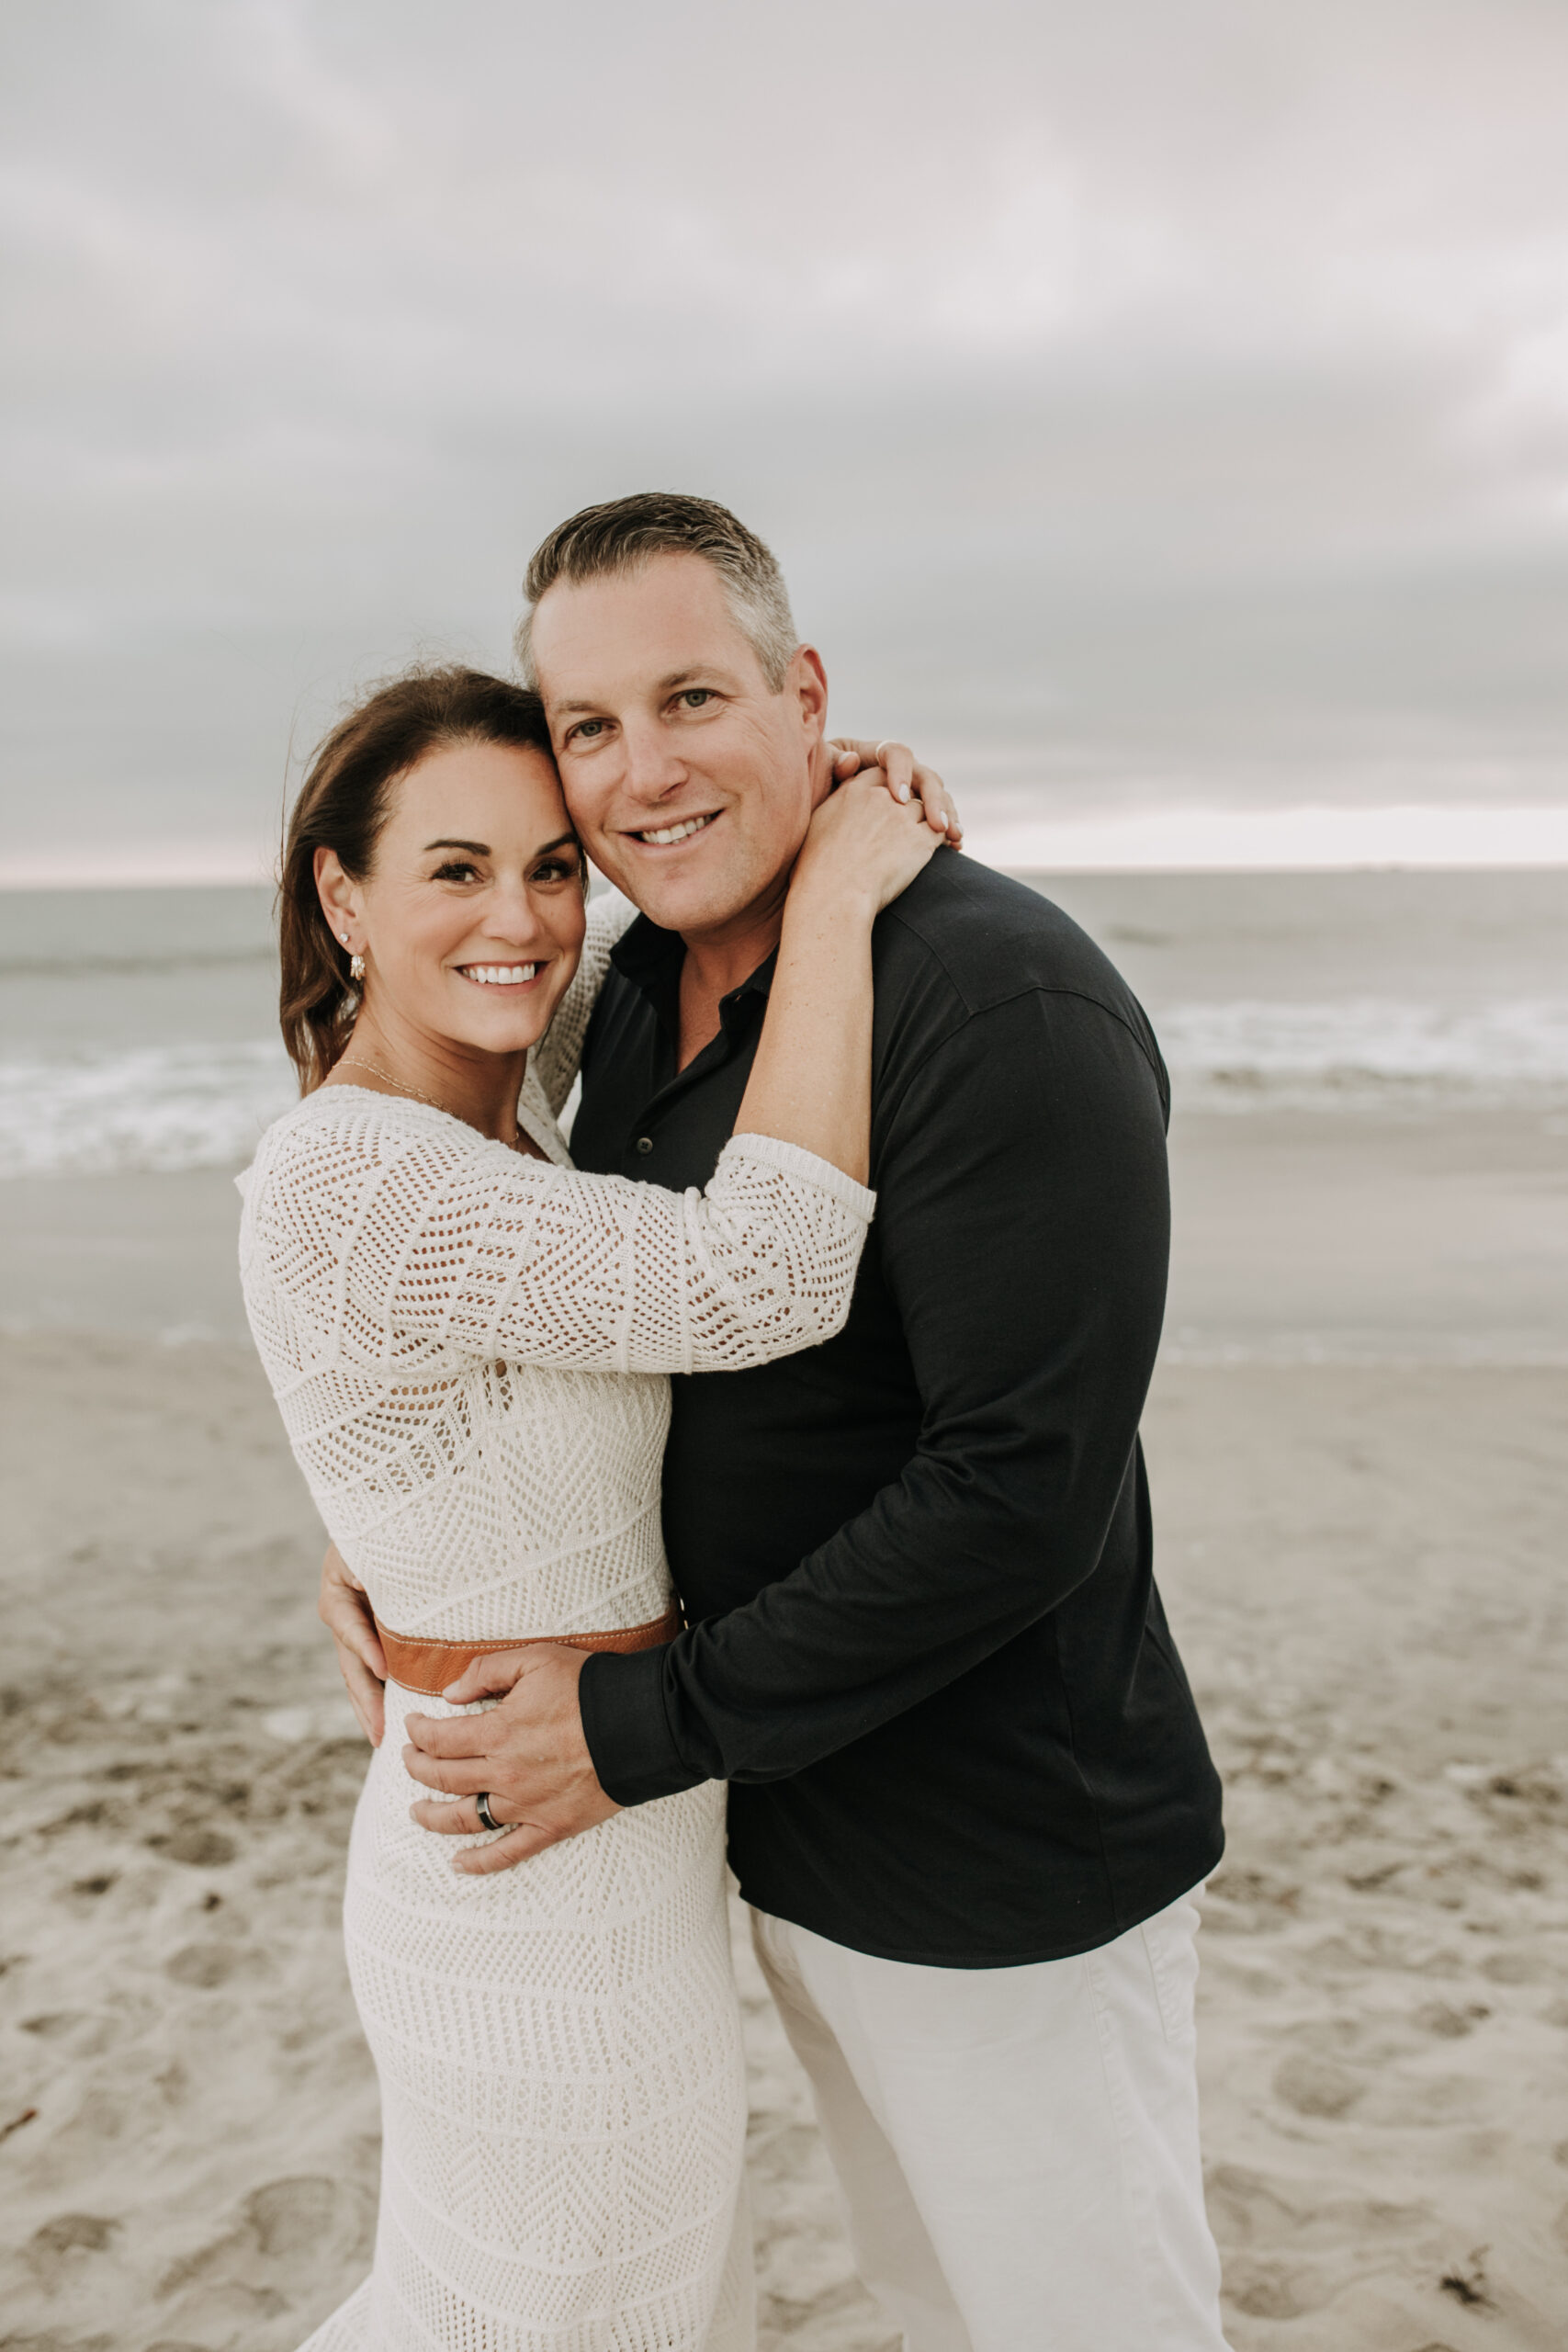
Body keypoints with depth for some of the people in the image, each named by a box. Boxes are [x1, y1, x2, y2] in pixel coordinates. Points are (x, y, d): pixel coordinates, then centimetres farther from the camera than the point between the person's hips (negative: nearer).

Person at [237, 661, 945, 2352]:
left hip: (517, 1841, 9)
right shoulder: (344, 1184, -25)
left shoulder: (480, 1111, 3)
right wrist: (835, 891, -24)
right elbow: (762, 1279, -32)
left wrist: (797, 802, 1)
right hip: (558, 1903, -9)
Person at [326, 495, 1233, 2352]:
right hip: (781, 1831, 8)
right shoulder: (640, 996, 3)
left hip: (1009, 1873, -7)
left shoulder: (1001, 998, -24)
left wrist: (646, 1728, -21)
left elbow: (1021, 1490, -28)